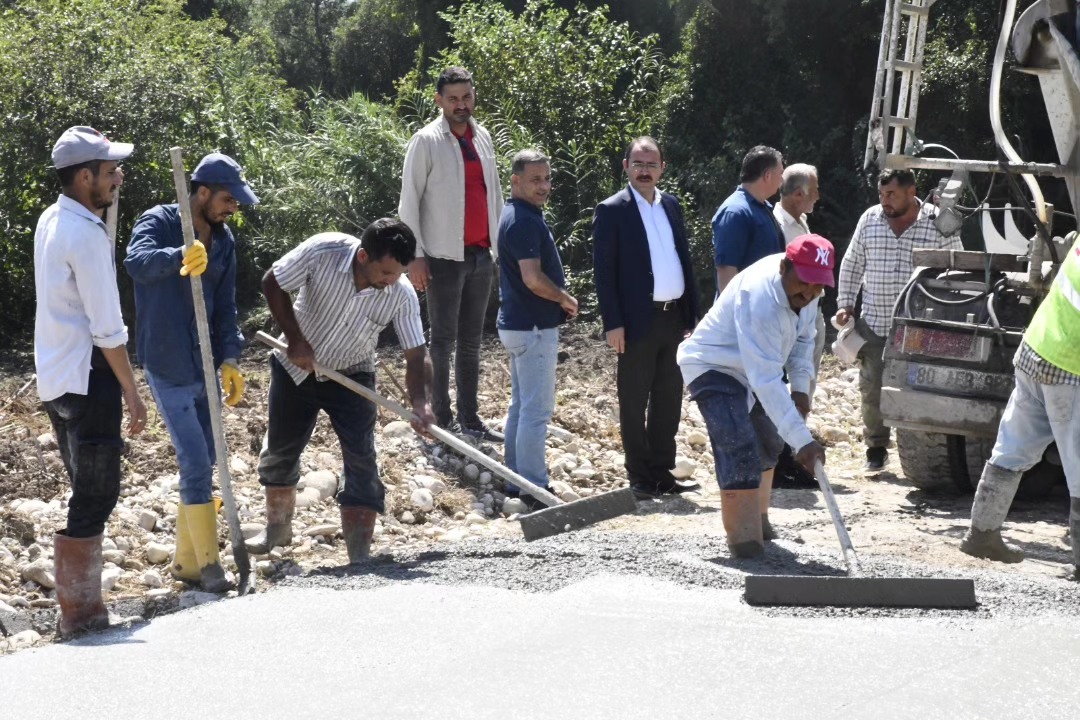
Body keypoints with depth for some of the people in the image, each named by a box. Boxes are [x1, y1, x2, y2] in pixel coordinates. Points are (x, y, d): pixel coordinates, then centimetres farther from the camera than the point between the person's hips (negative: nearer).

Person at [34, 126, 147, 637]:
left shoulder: (51, 221, 9)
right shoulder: (87, 235, -18)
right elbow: (107, 328, -17)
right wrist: (131, 394, -12)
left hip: (54, 379, 10)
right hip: (87, 379, -10)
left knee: (88, 494, 16)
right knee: (96, 497, -4)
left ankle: (82, 607, 20)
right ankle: (79, 614, -1)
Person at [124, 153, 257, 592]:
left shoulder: (224, 240, 8)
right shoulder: (159, 222, -12)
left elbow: (225, 307, 11)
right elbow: (137, 263, -34)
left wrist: (230, 357, -2)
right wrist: (180, 257, -52)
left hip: (206, 367, 7)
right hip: (168, 369, -7)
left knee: (202, 465, 12)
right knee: (196, 465, -9)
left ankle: (186, 560, 24)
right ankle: (208, 564, -1)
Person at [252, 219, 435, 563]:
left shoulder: (402, 295, -25)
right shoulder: (322, 251, -30)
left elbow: (416, 355, -19)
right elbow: (273, 283, -15)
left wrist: (421, 403, -36)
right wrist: (295, 339, -19)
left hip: (351, 376, 0)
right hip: (297, 366, 0)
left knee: (361, 460, -11)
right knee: (279, 451, 13)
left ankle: (361, 557, -7)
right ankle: (277, 528, 38)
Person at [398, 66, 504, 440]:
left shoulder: (482, 138, 11)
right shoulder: (427, 141, -7)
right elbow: (409, 201, -8)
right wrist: (415, 256, -13)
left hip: (481, 255, 6)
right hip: (445, 257, -6)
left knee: (471, 341, 11)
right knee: (444, 340, 0)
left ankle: (470, 417, 17)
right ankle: (442, 420, 5)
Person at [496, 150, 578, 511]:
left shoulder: (521, 216, 13)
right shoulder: (524, 221, -19)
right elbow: (533, 279, -26)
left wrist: (560, 300, 11)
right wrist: (566, 299, -9)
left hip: (519, 325, 11)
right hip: (534, 327, -11)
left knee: (521, 406, 15)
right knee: (536, 409, -7)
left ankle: (517, 481, 22)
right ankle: (533, 490, -5)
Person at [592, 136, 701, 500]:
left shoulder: (671, 205, 12)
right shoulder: (612, 210, -6)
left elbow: (685, 261, 16)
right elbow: (603, 271, -9)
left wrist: (692, 314, 11)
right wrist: (612, 323, -15)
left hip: (674, 318, 6)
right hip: (639, 321, -6)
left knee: (669, 400, 11)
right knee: (634, 403, 2)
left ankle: (662, 473, 20)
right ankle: (640, 479, 9)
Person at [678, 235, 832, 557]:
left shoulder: (804, 287, -13)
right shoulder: (759, 301, -40)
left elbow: (803, 337, 6)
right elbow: (766, 382, -43)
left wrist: (800, 386, -8)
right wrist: (802, 440, -45)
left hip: (748, 366, 9)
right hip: (713, 368, -9)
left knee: (768, 443, 19)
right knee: (740, 449, -24)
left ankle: (757, 519, 38)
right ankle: (744, 539, -18)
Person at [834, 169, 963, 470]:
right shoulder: (869, 220, 6)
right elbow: (851, 264, 15)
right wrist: (845, 304, 9)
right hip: (875, 323, 3)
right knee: (872, 388, 4)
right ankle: (876, 448, 17)